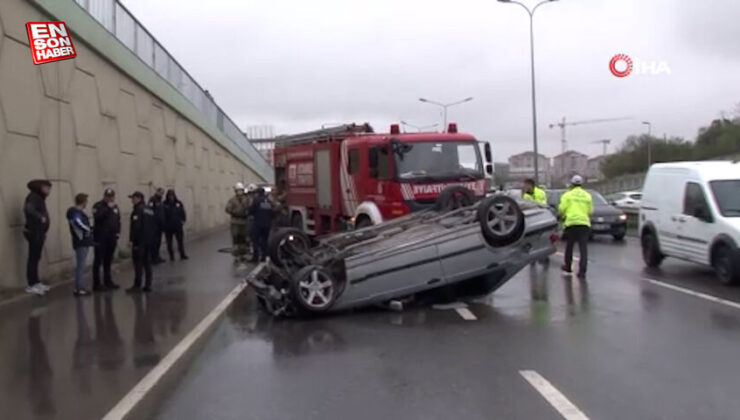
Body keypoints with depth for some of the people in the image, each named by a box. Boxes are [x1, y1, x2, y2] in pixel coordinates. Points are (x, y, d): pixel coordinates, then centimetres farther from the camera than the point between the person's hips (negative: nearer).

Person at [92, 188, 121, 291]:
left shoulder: (115, 207, 13)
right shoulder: (98, 206, -7)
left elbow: (118, 220, 18)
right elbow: (98, 217, -26)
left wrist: (118, 232, 7)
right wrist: (108, 208, -25)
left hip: (111, 239, 6)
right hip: (100, 239, -6)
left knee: (108, 261, 15)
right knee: (98, 261, -4)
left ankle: (108, 282, 24)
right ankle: (97, 284, -1)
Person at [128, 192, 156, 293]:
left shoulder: (138, 210, -12)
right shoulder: (150, 210, 14)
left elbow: (136, 227, -19)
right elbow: (155, 226, 18)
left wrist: (131, 239, -17)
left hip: (139, 241, -8)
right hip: (150, 241, 8)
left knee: (138, 263, -5)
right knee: (147, 263, 10)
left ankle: (137, 285, -5)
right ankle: (148, 285, 11)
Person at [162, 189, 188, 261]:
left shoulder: (178, 203, 0)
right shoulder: (164, 204, -9)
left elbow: (182, 212, 6)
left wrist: (183, 220, -2)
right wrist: (164, 224, -10)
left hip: (178, 226, 2)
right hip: (168, 227, -1)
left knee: (180, 241, 4)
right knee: (169, 242, 7)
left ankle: (182, 255, 13)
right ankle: (171, 256, 17)